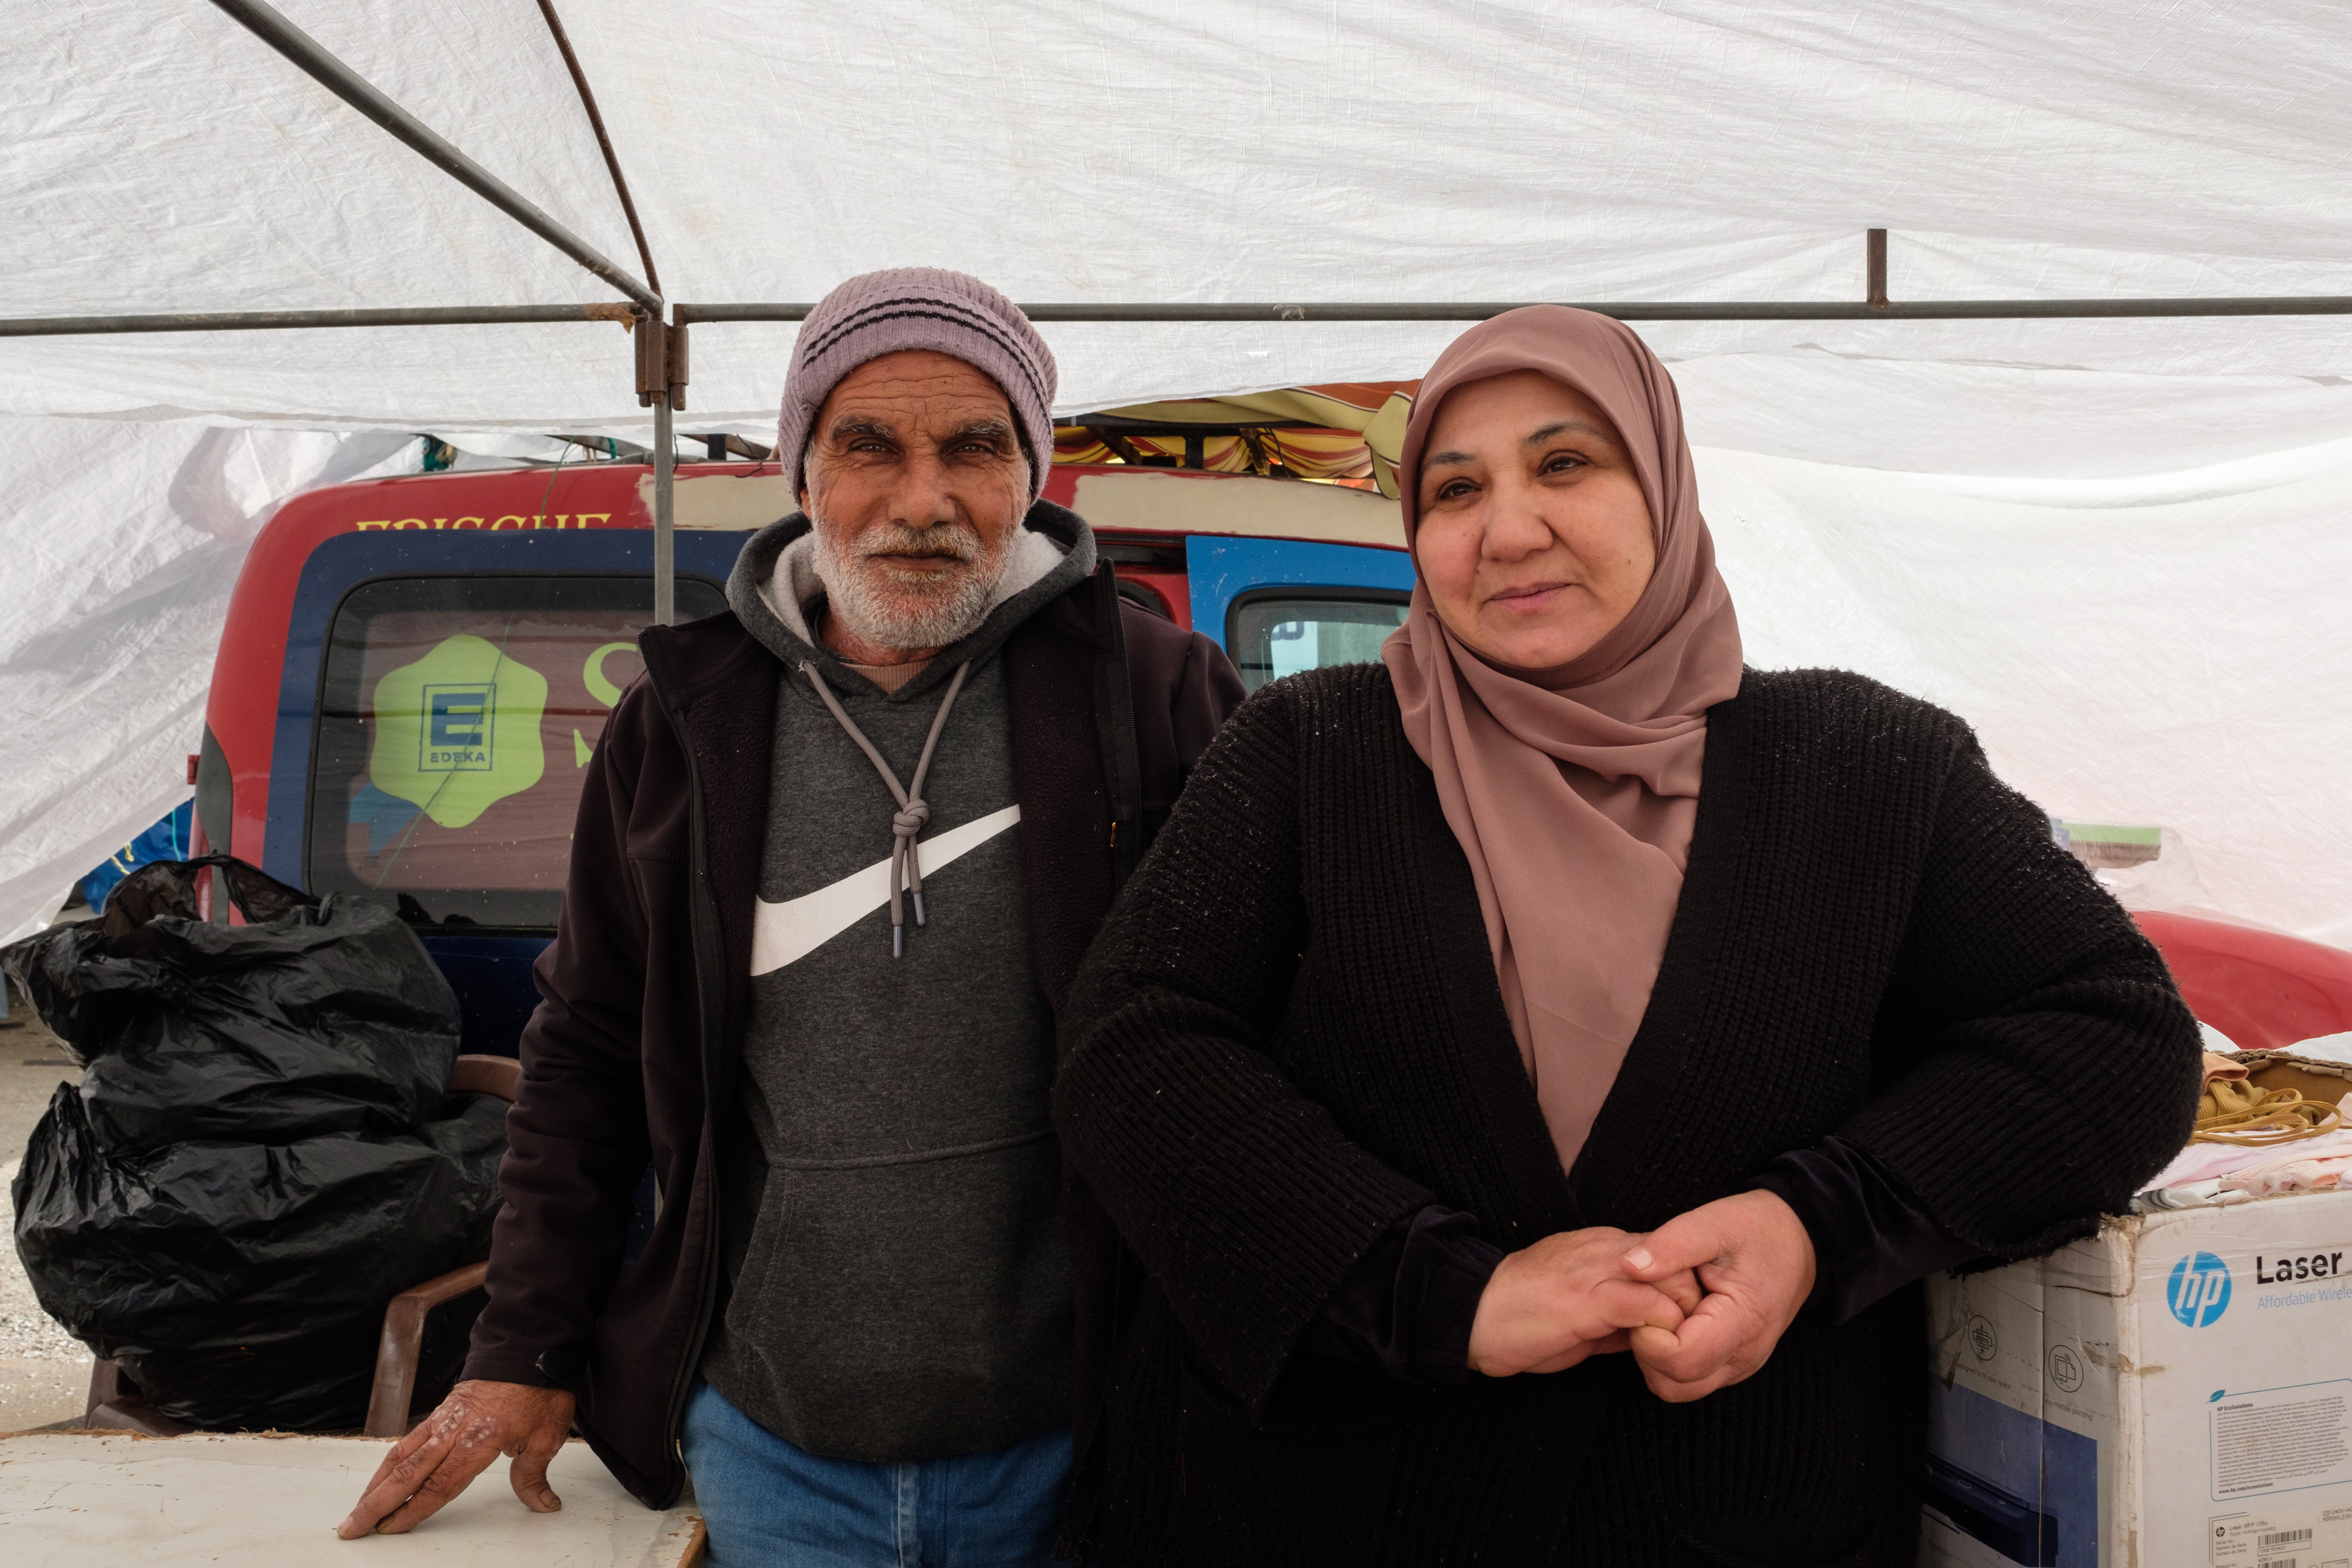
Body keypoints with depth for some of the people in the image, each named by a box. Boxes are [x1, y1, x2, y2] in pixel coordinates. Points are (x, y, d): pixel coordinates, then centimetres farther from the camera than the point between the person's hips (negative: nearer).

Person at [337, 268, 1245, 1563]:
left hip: (1078, 1450, -2)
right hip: (771, 1452, 2)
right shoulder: (685, 723, 1)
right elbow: (587, 1052, 9)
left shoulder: (1156, 693, -7)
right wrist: (526, 1357, 9)